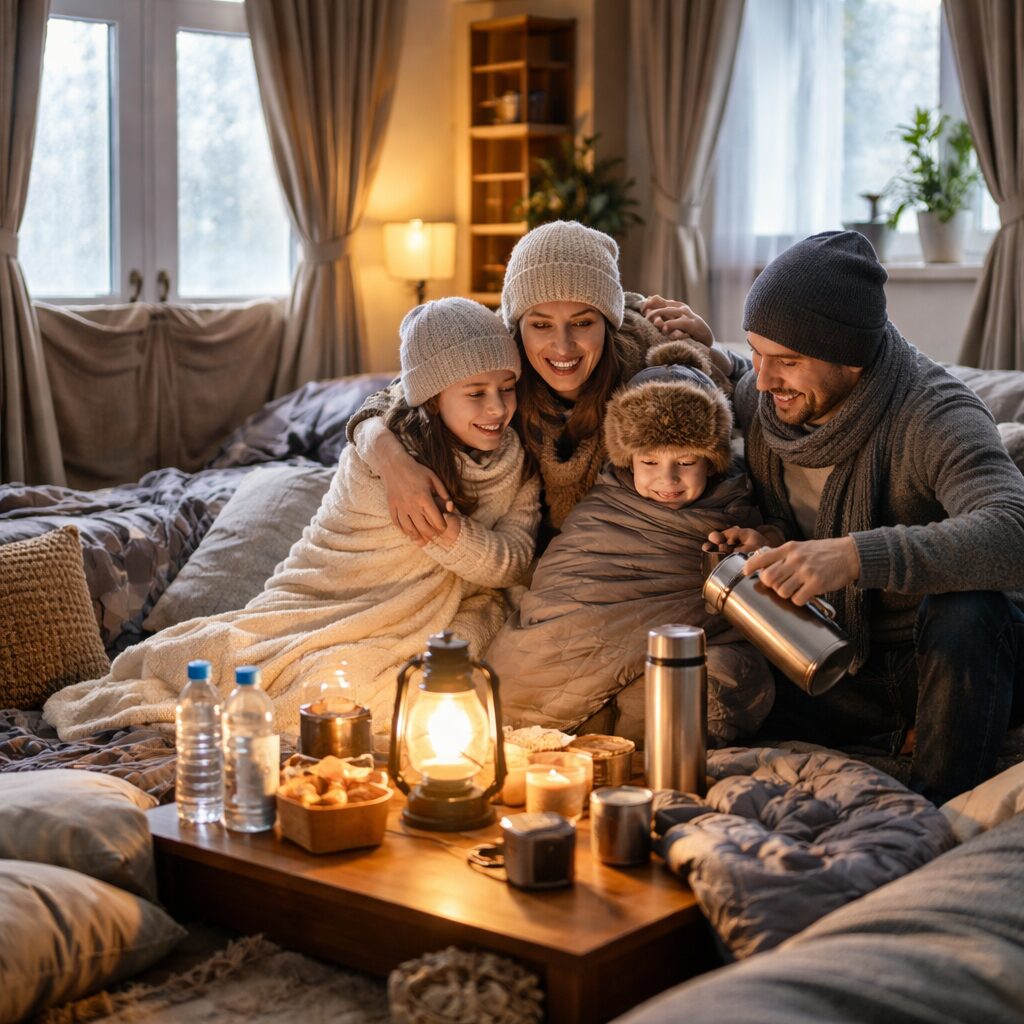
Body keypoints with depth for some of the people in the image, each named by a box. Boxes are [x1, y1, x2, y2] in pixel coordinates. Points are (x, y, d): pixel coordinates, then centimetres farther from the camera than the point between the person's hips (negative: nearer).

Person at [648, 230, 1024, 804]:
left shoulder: (933, 416, -25)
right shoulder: (757, 397, -5)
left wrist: (856, 555, -54)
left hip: (954, 665, -6)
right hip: (838, 664, 6)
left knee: (962, 611, -40)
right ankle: (906, 737, 2)